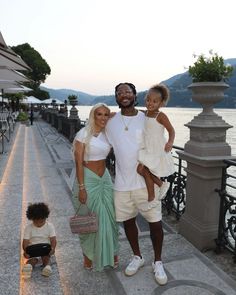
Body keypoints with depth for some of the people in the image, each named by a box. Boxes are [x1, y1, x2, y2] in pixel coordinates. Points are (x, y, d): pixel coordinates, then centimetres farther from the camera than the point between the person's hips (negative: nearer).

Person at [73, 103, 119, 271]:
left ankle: (110, 253, 29)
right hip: (88, 179, -5)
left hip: (105, 178, 5)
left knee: (109, 216, 9)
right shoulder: (84, 134, -12)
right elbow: (79, 163, -13)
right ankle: (88, 255, 27)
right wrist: (81, 188, -16)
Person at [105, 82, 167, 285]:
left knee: (155, 223, 3)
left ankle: (158, 262, 27)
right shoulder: (111, 122, 2)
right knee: (128, 221, 15)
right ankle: (137, 257, 38)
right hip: (122, 183, 2)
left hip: (146, 181, -2)